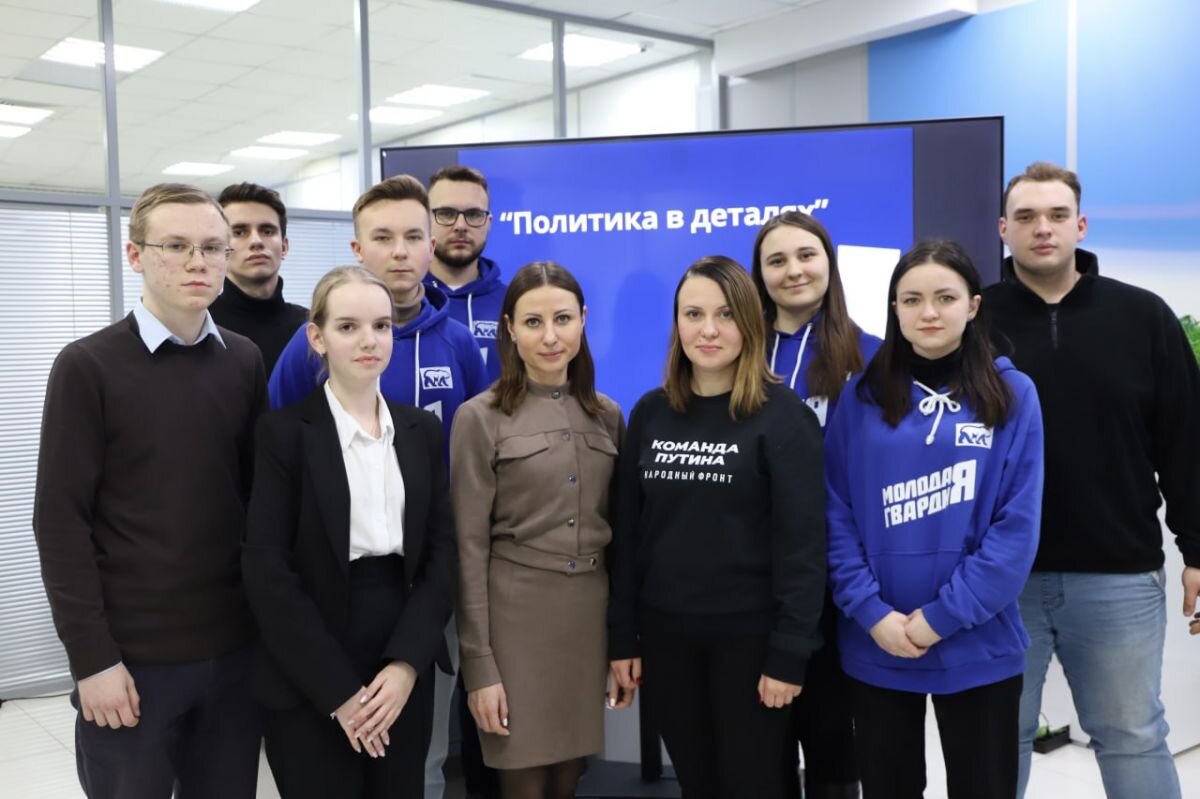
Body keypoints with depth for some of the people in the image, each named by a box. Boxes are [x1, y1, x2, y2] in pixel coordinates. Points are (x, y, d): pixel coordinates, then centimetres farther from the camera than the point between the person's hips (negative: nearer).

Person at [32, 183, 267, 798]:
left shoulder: (245, 362, 6)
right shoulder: (87, 366, -6)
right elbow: (60, 520, -8)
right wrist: (92, 658, -12)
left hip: (234, 645, 4)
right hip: (132, 654, -3)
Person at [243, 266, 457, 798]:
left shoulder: (422, 430, 6)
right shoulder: (285, 431, -6)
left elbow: (441, 552, 4)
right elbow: (268, 572, -11)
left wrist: (407, 662, -9)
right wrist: (338, 689, -13)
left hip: (404, 672, 4)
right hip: (311, 685, -4)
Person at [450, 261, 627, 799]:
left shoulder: (607, 415, 7)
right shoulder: (480, 418, -5)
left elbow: (616, 532, 12)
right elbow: (469, 548, -7)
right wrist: (479, 665, -10)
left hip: (592, 613, 4)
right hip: (516, 614, -4)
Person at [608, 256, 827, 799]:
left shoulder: (783, 416, -9)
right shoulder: (651, 412, 3)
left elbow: (803, 542, -11)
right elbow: (627, 531, 6)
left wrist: (790, 651, -14)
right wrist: (622, 636, 4)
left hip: (749, 636, -4)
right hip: (665, 634, 4)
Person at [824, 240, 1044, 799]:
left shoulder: (1013, 395, -1)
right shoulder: (862, 397, 2)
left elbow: (1017, 527, -7)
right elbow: (836, 515, -2)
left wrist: (941, 616, -13)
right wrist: (871, 613, -13)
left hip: (977, 646, -1)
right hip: (875, 646, 1)